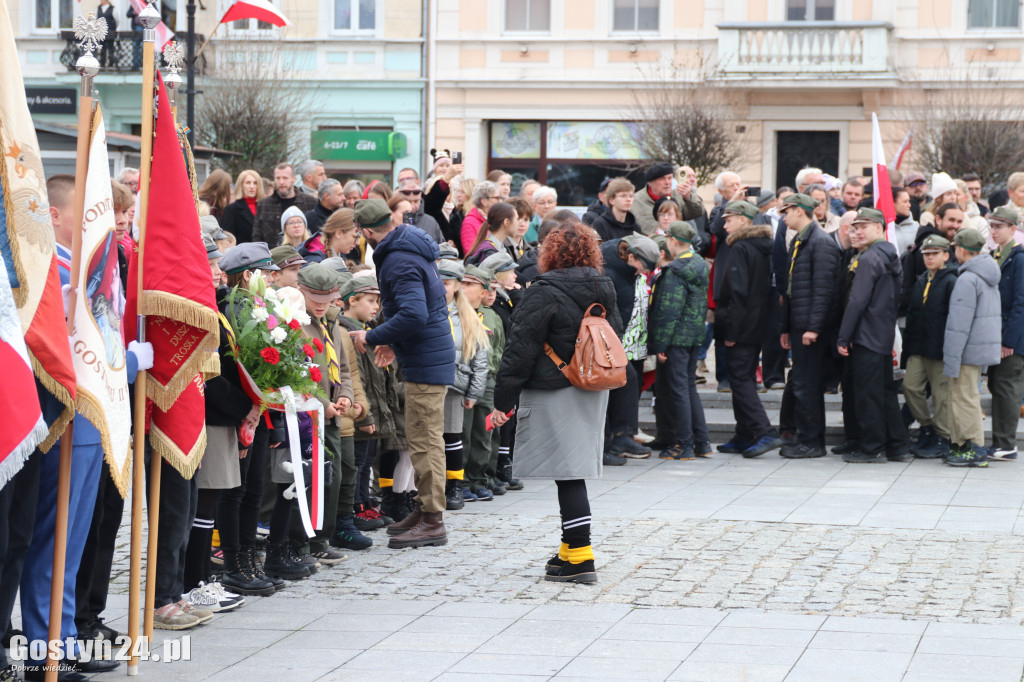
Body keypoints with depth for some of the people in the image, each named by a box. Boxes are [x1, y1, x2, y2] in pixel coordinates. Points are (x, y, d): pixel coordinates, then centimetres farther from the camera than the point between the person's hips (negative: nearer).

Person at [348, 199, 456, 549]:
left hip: (425, 362, -10)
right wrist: (394, 342, 20)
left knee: (425, 441, -6)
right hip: (431, 356, 10)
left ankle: (432, 521, -3)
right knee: (425, 440, 16)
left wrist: (372, 337, -18)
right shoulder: (413, 249, 13)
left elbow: (414, 315, -29)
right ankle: (425, 509, 24)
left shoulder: (399, 261, -19)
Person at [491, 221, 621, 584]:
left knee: (567, 473, -7)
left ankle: (580, 557, -10)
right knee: (573, 474, 14)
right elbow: (614, 336, 20)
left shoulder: (544, 292, -13)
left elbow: (521, 349, -13)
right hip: (592, 392, 8)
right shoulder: (603, 289, 10)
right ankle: (572, 547, 21)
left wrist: (503, 399, -10)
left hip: (554, 394, -8)